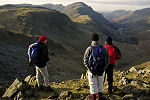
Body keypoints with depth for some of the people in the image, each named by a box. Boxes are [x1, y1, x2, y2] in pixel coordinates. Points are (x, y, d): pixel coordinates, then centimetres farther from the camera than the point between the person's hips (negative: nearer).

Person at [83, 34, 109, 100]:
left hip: (92, 70, -2)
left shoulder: (89, 49, -11)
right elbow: (107, 60, -7)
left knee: (93, 85, 11)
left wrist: (90, 70, -12)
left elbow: (85, 61, -14)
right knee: (100, 84, 20)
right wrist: (103, 69, -7)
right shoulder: (103, 48, -5)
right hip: (101, 71, 2)